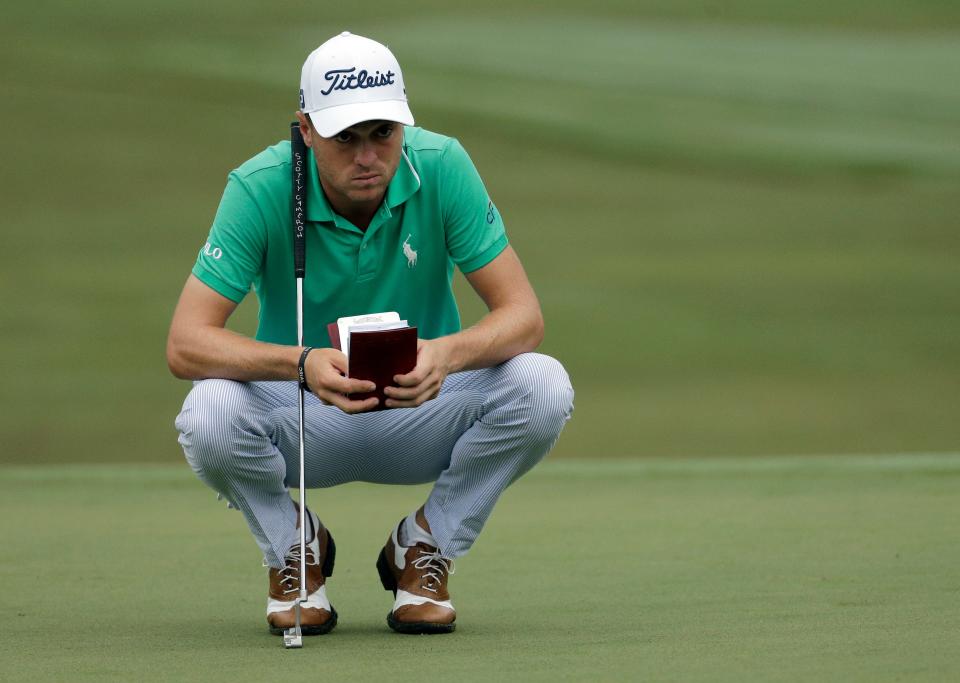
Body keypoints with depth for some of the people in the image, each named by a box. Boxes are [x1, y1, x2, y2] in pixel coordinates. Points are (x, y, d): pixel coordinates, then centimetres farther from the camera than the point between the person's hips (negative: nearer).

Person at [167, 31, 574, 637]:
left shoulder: (442, 168, -18)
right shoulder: (260, 188, -21)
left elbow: (523, 316, -19)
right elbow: (185, 344, -26)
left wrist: (448, 353, -42)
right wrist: (303, 362, -44)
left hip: (421, 412, 1)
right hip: (304, 418, -1)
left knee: (543, 386, -27)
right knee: (211, 414, -34)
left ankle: (426, 546, 0)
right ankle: (294, 546, 1)